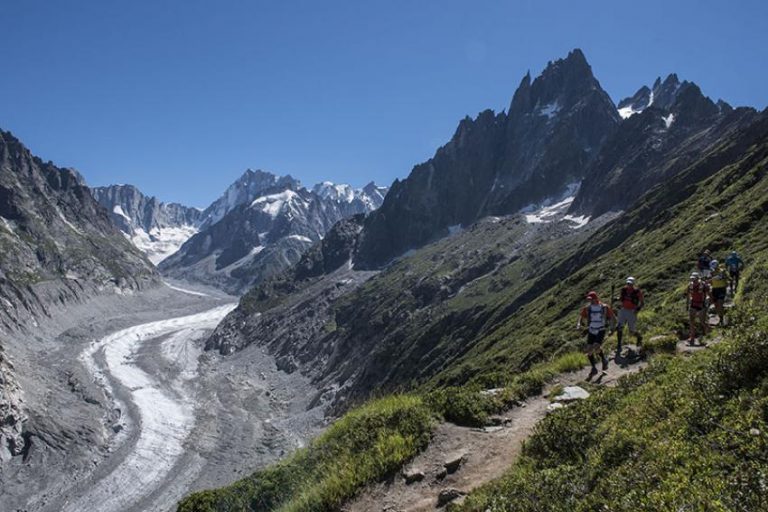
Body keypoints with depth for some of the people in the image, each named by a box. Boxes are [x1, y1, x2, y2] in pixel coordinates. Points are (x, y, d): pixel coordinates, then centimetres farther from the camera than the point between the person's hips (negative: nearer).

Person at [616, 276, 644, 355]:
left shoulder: (637, 291, -12)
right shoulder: (624, 290, -1)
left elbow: (642, 302, -3)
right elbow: (620, 299, 15)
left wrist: (638, 309, -19)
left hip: (632, 312, -3)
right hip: (623, 311, 3)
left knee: (632, 331, 5)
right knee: (619, 328, -10)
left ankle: (639, 338, 40)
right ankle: (619, 346, -2)